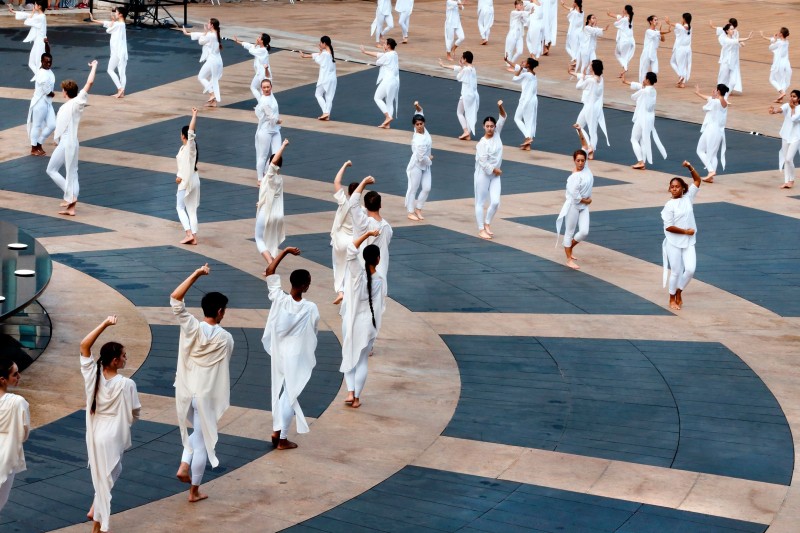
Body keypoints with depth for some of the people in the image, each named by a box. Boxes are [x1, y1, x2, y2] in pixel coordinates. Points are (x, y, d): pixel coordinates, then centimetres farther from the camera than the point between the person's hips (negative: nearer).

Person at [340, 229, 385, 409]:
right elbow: (381, 304, 2)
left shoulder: (357, 273, -14)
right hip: (368, 323, 1)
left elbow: (351, 249, -21)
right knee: (362, 361, 11)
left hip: (351, 321, -1)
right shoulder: (381, 279, -7)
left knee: (349, 357, 14)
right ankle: (357, 398, 11)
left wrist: (367, 234, -18)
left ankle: (350, 392, 1)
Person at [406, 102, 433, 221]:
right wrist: (429, 159, -7)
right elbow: (421, 158, -27)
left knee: (426, 188, 8)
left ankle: (418, 209, 22)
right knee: (413, 189, 4)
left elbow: (419, 115, 5)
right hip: (416, 166, -8)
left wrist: (418, 108, -15)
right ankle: (410, 212, 14)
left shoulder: (423, 130, -7)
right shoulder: (420, 141, -30)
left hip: (425, 165, 8)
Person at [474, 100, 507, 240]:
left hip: (495, 175, 6)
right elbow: (483, 163, -20)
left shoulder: (496, 133, 1)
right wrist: (495, 170, -10)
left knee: (495, 202, 0)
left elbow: (503, 117, 3)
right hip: (483, 175, -6)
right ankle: (481, 229, 6)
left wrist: (500, 107, -15)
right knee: (480, 202, 2)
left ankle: (487, 223, 21)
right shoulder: (482, 144, -17)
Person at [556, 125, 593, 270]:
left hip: (584, 206, 7)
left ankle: (569, 248, 27)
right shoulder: (574, 177, -23)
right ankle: (569, 259, 12)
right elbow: (575, 196, -24)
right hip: (573, 206, -7)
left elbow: (585, 145, -3)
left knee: (584, 232, 2)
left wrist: (580, 131, -13)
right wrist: (586, 200, -9)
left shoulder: (586, 167, -4)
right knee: (570, 232, 4)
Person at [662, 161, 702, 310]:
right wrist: (685, 231, -14)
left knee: (690, 269, -7)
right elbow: (668, 227, -14)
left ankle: (679, 292, 19)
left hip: (688, 242, 4)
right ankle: (672, 299, 20)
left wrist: (690, 167, -11)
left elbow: (697, 180, 2)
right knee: (676, 271, 2)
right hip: (674, 243, -4)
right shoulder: (669, 206, -10)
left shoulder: (688, 198, 3)